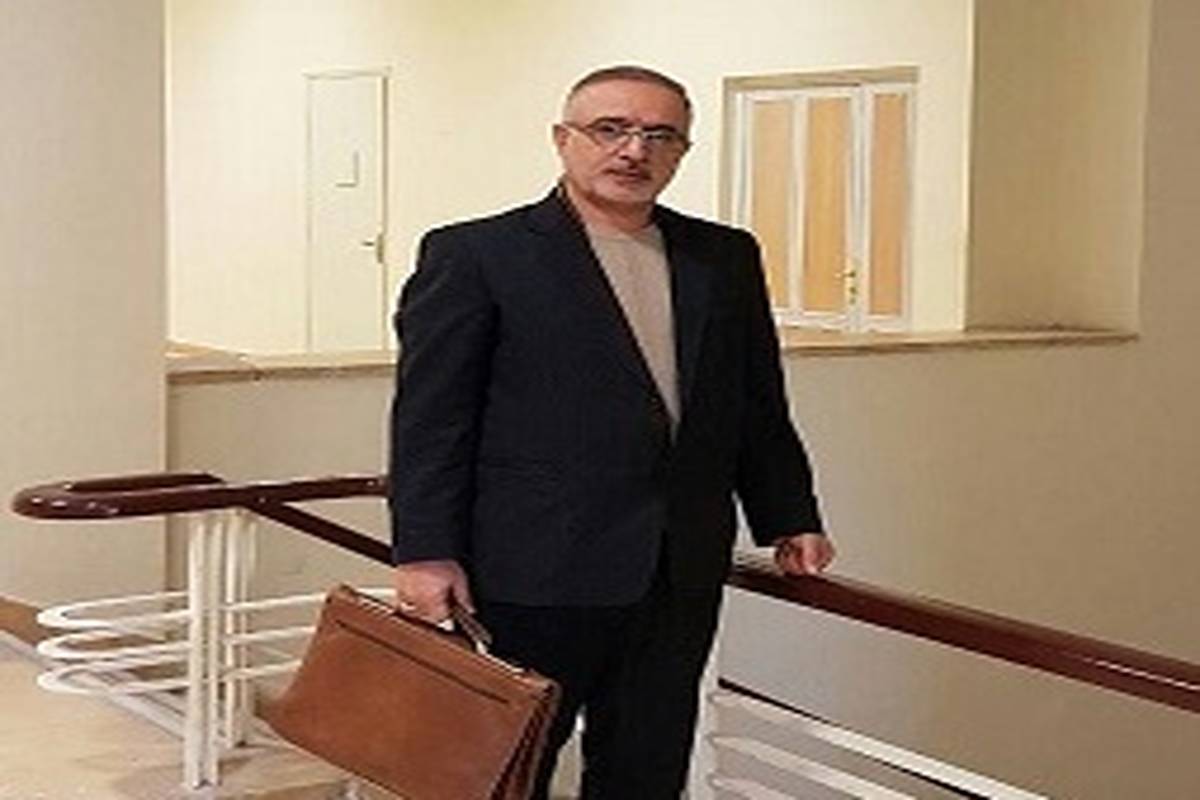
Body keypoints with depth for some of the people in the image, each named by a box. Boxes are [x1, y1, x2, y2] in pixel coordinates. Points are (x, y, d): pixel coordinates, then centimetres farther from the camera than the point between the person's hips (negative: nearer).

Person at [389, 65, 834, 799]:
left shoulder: (726, 259, 11)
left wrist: (789, 518, 15)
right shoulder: (474, 256, -4)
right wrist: (426, 551, -11)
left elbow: (759, 405, 18)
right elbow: (430, 419, -7)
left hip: (682, 576, 5)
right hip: (535, 574, -5)